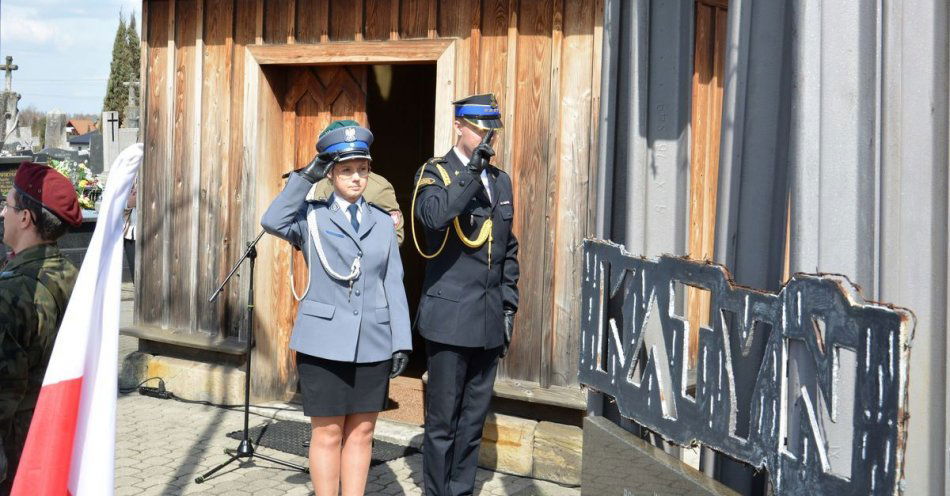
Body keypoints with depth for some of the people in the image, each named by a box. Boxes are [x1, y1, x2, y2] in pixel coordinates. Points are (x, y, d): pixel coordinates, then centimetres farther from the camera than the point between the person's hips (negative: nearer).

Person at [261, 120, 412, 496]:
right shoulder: (312, 216, 3)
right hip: (324, 342, -3)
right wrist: (307, 177, -17)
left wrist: (402, 341, 2)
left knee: (361, 432, 10)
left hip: (373, 344, 3)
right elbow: (273, 223, -20)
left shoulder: (383, 223, 11)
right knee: (328, 434, 4)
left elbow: (394, 285, 8)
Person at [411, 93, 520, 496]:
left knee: (474, 418, 13)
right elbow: (434, 215, -26)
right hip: (450, 317, -5)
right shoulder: (434, 172, -3)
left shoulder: (500, 180, 15)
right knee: (442, 419, 2)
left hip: (490, 320, 6)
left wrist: (509, 306, 13)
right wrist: (471, 171, -21)